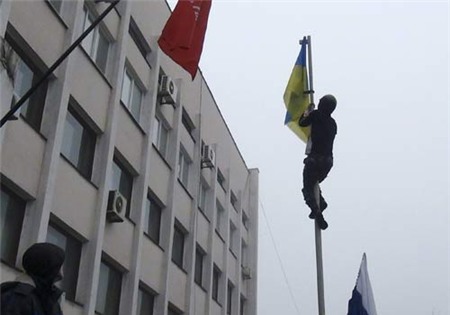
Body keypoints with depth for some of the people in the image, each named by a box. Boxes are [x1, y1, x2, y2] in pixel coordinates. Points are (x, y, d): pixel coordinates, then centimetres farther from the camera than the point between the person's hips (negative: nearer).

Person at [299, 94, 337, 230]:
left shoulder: (316, 115, -4)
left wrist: (307, 111, 27)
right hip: (328, 161, 6)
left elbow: (302, 123, 10)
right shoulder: (333, 123, 14)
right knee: (314, 183, 26)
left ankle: (316, 209, -22)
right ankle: (321, 203, 5)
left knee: (307, 188, -1)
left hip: (315, 158, -6)